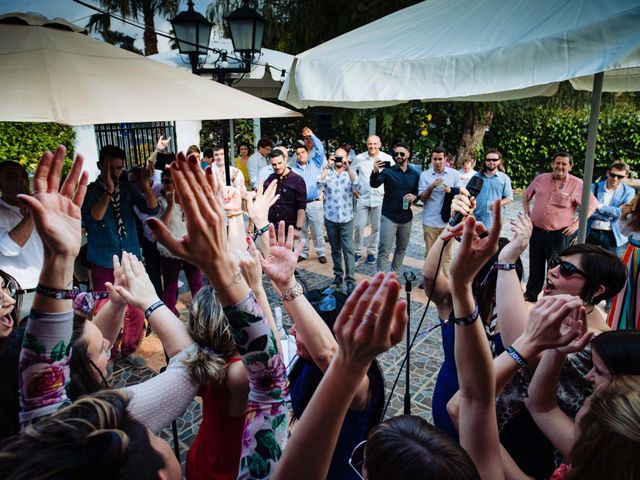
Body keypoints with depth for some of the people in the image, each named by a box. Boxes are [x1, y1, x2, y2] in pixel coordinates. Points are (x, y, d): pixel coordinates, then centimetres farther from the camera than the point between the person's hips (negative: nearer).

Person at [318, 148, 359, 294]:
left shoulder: (349, 174, 3)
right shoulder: (327, 173, 2)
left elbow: (356, 187, -18)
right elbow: (320, 185, -18)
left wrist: (348, 168, -26)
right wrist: (328, 167, -22)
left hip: (346, 218, -1)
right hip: (330, 218, 2)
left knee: (348, 249, -6)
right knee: (335, 249, 13)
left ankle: (350, 280, -4)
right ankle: (338, 275, 25)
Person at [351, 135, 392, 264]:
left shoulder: (388, 158, -3)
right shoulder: (359, 158, 0)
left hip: (380, 198, 0)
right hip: (362, 198, 0)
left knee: (376, 227, 8)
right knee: (359, 226, 2)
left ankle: (371, 252, 25)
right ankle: (357, 251, 20)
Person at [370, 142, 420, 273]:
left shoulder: (415, 174, 6)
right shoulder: (388, 171, -7)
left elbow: (418, 192, 15)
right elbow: (374, 184, -22)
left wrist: (414, 196, -10)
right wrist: (375, 171, -43)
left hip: (406, 217, 5)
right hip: (389, 217, -5)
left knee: (402, 248, 16)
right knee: (384, 251, -6)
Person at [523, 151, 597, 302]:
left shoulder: (577, 184, -7)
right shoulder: (541, 179, 4)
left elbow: (592, 205, -2)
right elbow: (526, 196, 18)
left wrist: (576, 223, -8)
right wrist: (527, 214, 9)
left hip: (559, 234, -3)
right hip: (536, 231, 3)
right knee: (535, 266, 14)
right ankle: (531, 294, 28)